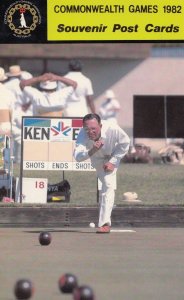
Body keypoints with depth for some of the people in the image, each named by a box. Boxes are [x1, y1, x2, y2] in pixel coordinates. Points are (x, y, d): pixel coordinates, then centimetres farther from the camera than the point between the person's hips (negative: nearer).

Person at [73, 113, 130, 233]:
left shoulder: (113, 129, -40)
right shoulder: (83, 134, -38)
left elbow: (125, 143, -19)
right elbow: (77, 157, -47)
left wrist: (113, 162, -22)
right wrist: (92, 151, -64)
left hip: (112, 156, -2)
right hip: (97, 159, 2)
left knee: (108, 184, -18)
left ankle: (105, 223, -23)